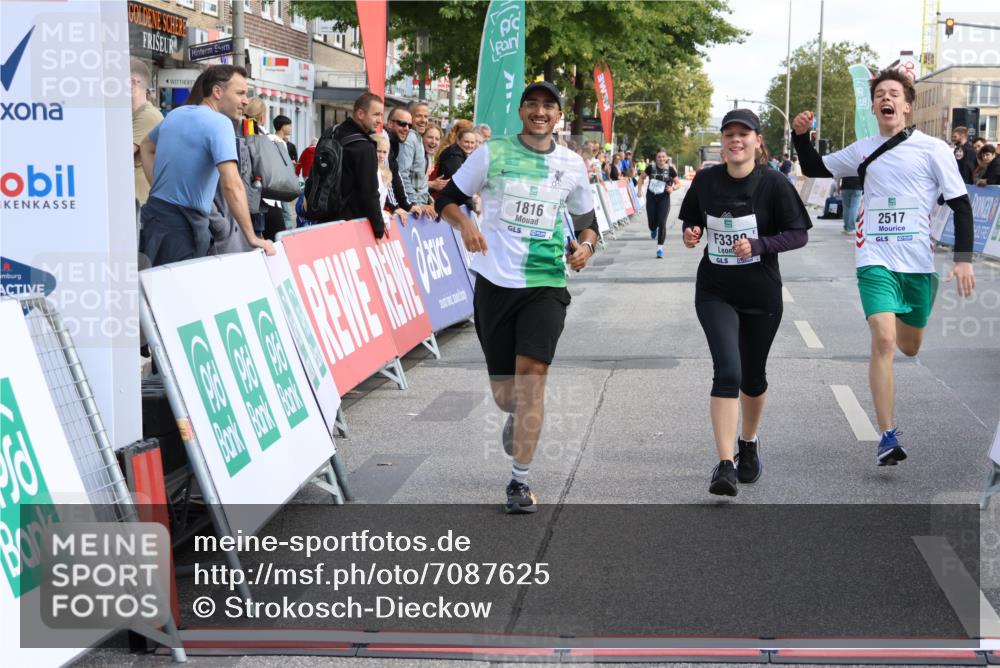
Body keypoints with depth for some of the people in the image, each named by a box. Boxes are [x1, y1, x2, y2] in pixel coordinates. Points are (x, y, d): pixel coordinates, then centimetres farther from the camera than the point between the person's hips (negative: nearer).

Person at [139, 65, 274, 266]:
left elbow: (146, 147, 30)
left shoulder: (176, 114, 11)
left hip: (154, 212, 9)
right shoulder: (219, 123, -16)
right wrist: (252, 238, -23)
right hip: (182, 226, -9)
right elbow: (231, 185, -26)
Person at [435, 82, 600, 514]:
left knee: (532, 372, -16)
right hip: (495, 280, 0)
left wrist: (585, 244, -4)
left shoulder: (571, 165, 7)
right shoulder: (493, 153, 1)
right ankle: (516, 417, 46)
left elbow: (586, 220, 19)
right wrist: (465, 224, -15)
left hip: (547, 283, 0)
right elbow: (447, 199, 6)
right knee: (503, 389, 6)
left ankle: (520, 480, -9)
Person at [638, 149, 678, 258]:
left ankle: (660, 248, -1)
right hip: (651, 198, 1)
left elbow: (677, 183, 4)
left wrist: (673, 188, -17)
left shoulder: (670, 169, -7)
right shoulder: (651, 168, -5)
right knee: (652, 223, 5)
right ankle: (653, 230, 45)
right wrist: (639, 190, 1)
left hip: (664, 198, -1)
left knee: (662, 223, -9)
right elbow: (642, 177, 11)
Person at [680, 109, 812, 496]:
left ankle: (748, 443, 42)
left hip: (761, 294, 0)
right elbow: (692, 221, 16)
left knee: (752, 376, 14)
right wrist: (691, 234, -7)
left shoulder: (773, 183, -9)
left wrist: (758, 245, -23)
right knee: (727, 371, -16)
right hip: (715, 292, 0)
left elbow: (799, 235, -8)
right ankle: (726, 465, -19)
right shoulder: (706, 180, 0)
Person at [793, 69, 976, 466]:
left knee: (909, 347, 13)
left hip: (919, 263, 0)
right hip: (875, 260, 0)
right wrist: (801, 135, 0)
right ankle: (887, 437, -14)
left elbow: (961, 204, 1)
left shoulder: (933, 149, -1)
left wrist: (964, 258, -8)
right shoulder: (863, 151, 7)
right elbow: (814, 168, 19)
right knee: (883, 342, -17)